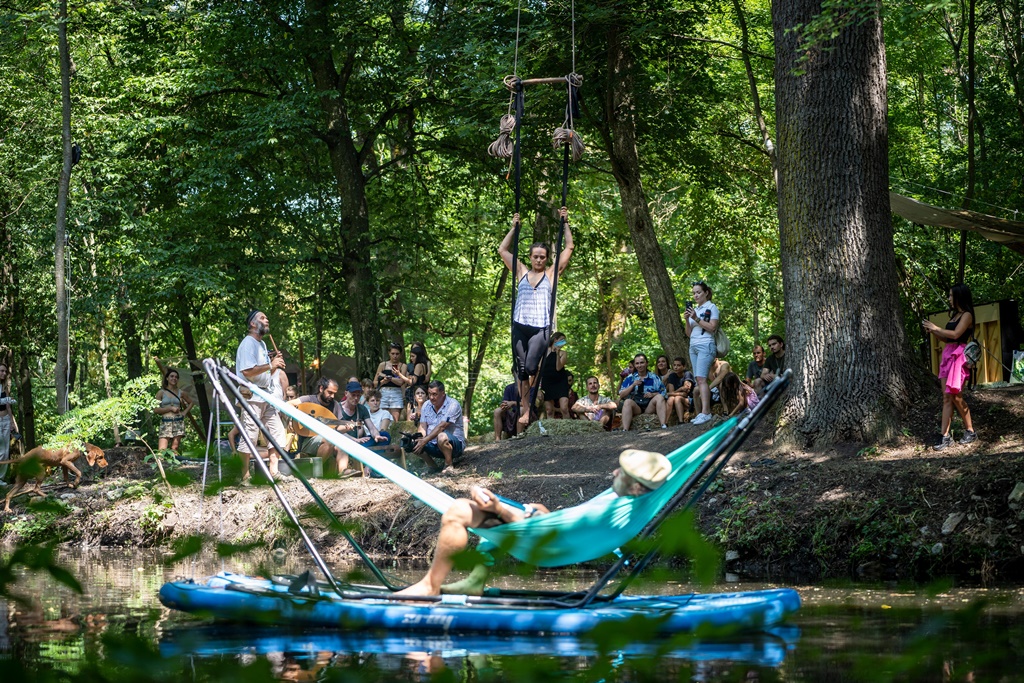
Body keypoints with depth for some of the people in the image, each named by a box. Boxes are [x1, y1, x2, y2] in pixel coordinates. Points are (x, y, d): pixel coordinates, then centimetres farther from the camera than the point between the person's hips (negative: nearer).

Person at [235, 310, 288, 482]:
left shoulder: (262, 344, 19)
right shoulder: (248, 343, -10)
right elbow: (247, 371, -22)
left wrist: (276, 365, 5)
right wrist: (270, 365, -16)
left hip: (266, 397, 9)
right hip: (252, 397, -9)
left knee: (278, 432, 5)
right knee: (249, 436, -6)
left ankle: (274, 471, 7)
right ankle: (245, 476, -1)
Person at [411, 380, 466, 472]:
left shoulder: (453, 405, -15)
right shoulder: (426, 405, 7)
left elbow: (441, 427, -24)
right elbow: (423, 427, 1)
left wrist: (424, 441, -31)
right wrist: (420, 438, -23)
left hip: (455, 444, -7)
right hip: (433, 445, 7)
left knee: (442, 437, -39)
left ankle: (449, 466, -14)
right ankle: (432, 467, 3)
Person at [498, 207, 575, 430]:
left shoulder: (551, 273, 9)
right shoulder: (521, 273, 14)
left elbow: (569, 248, 9)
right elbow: (502, 250, 19)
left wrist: (565, 223, 10)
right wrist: (514, 228, 19)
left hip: (541, 328, -3)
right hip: (519, 327, 3)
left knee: (530, 366, -17)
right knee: (521, 369, 1)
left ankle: (527, 407, -7)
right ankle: (524, 408, 4)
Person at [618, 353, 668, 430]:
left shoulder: (654, 378, 13)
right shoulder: (630, 378, 14)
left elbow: (663, 393, 6)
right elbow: (621, 395, 5)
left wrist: (653, 394, -14)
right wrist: (633, 385, -6)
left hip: (650, 406, 0)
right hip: (635, 406, 0)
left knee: (659, 397, -26)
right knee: (627, 401, -31)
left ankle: (664, 426, -41)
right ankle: (625, 430, -47)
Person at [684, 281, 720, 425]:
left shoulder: (711, 308, 1)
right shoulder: (694, 309, 19)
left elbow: (712, 327, -10)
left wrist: (696, 318, -14)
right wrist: (687, 320, 0)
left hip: (705, 345, -8)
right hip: (693, 346, 8)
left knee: (701, 378, -20)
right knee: (699, 381, 2)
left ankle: (705, 412, -27)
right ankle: (707, 411, 2)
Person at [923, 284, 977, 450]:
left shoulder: (966, 315, -6)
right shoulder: (954, 314, 19)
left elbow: (955, 334, -18)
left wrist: (936, 328, -10)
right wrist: (932, 332, 6)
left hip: (959, 355, -8)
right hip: (947, 354, 8)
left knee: (955, 396, -7)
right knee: (946, 397, 1)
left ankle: (970, 431, 8)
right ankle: (945, 436, -2)